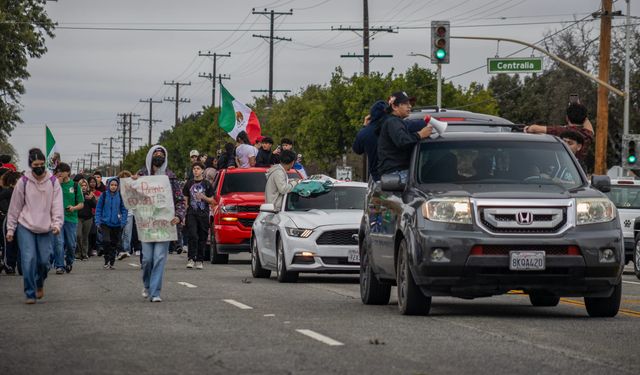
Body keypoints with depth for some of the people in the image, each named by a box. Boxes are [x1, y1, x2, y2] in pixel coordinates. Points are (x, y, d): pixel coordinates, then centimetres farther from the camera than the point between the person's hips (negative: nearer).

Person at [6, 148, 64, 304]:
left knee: (44, 260, 1)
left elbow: (57, 204, -3)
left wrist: (57, 223, -17)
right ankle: (30, 294, -1)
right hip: (25, 227, -1)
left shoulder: (53, 182, 1)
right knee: (29, 259, -11)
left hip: (45, 228, 1)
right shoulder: (23, 182, -1)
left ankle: (40, 283, 33)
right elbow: (15, 206, 4)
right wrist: (10, 229, 4)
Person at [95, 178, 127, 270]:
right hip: (105, 223, -2)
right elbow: (98, 208, 3)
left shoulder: (120, 196, 2)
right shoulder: (104, 195, -2)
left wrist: (123, 221, -2)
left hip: (116, 224, 2)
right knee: (107, 241, -16)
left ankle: (111, 263, 18)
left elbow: (124, 209, 8)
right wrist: (98, 221, -4)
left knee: (114, 244, 7)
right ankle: (106, 262, -6)